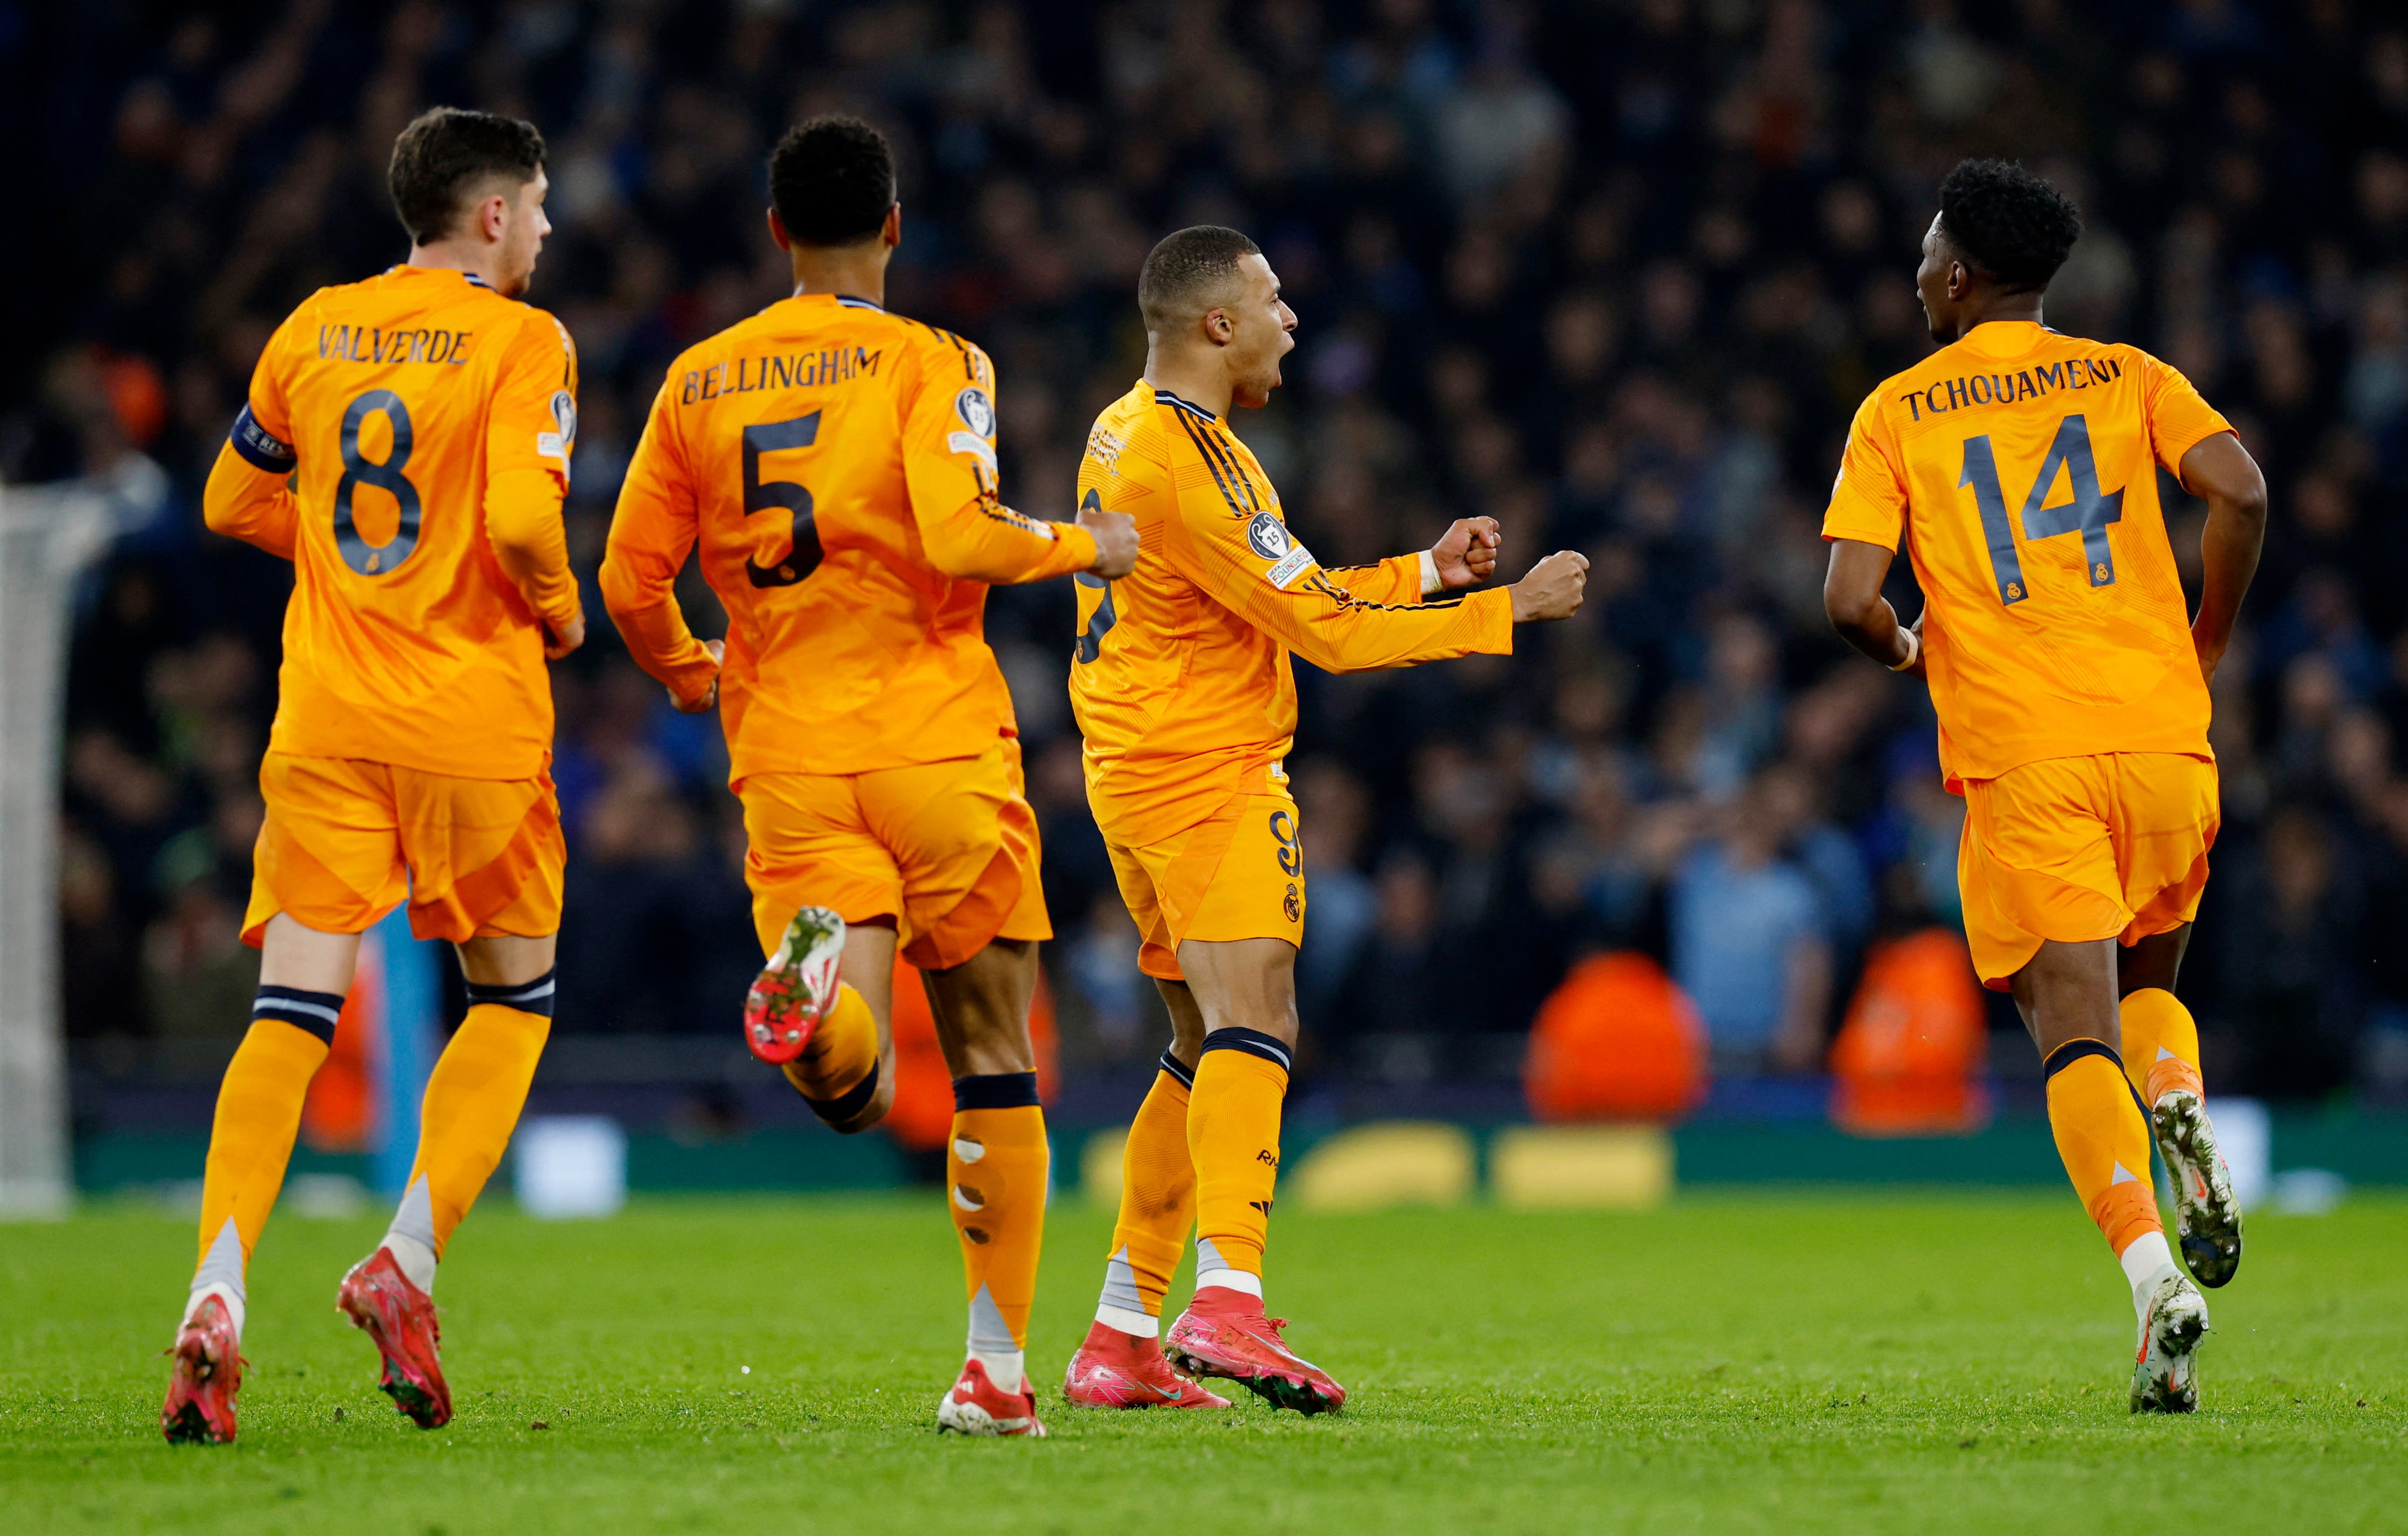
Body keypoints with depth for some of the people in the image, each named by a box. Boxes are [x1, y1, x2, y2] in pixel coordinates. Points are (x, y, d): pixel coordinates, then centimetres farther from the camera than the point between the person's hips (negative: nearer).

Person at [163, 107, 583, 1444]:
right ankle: (406, 1264, -2)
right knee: (513, 999, 15)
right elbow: (521, 523, -17)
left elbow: (234, 503, 19)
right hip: (472, 722, -4)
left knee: (291, 1008, -1)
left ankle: (217, 1296, -18)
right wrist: (557, 614, 2)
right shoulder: (521, 341, -6)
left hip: (325, 720, 4)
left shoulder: (317, 326, 10)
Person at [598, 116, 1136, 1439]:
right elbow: (958, 534, -18)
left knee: (852, 1087, -7)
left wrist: (686, 671, 30)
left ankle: (811, 983, -42)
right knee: (992, 1060, 11)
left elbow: (630, 581, 10)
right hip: (938, 739, -2)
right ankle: (996, 1367, 10)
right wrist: (1082, 545, 0)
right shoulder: (931, 362, -3)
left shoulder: (698, 380, 10)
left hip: (787, 759, 2)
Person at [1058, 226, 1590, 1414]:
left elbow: (1280, 598, 23)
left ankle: (1119, 1341, 16)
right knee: (1252, 1027, -21)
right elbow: (1327, 632, -16)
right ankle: (1227, 1299, -37)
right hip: (1209, 774, -10)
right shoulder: (1191, 459, -17)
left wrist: (1428, 570, 20)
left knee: (1206, 1048, 15)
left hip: (1133, 774, 10)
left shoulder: (1126, 432, 16)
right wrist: (1509, 609, -9)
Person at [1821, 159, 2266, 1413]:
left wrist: (1907, 654, 19)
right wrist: (2203, 648, 8)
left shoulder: (1896, 413, 7)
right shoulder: (2127, 377, 11)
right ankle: (2184, 1120, -7)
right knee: (2146, 981, 25)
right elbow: (2238, 490, -6)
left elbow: (1850, 600, -4)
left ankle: (2154, 1279, -25)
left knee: (2075, 1034, -5)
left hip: (2020, 760, -2)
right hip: (2163, 742, 2)